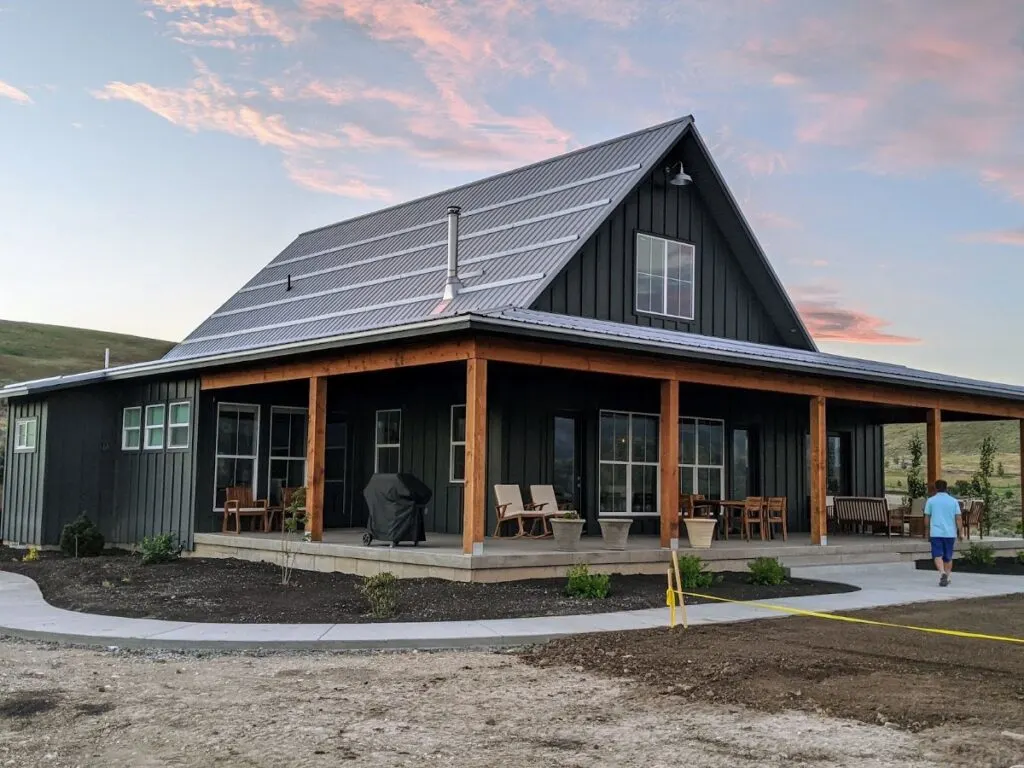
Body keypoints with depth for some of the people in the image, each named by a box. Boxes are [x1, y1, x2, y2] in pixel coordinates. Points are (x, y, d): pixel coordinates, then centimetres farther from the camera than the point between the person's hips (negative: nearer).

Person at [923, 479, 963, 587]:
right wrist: (961, 532, 6)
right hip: (950, 533, 2)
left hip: (936, 533, -2)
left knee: (938, 555, -6)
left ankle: (942, 572, -28)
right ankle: (948, 577, 18)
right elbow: (958, 518, 0)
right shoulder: (953, 501, 4)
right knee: (948, 557, 14)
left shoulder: (931, 501, 1)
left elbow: (927, 517, 4)